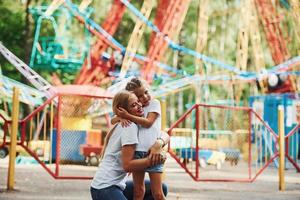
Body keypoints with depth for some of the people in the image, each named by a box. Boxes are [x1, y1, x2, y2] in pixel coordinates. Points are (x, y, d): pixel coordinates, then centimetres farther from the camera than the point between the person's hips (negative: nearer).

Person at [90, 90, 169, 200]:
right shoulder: (130, 127, -13)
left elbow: (165, 135, 9)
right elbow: (127, 165, -16)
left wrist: (159, 143, -10)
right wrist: (152, 160, -14)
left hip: (117, 185, 9)